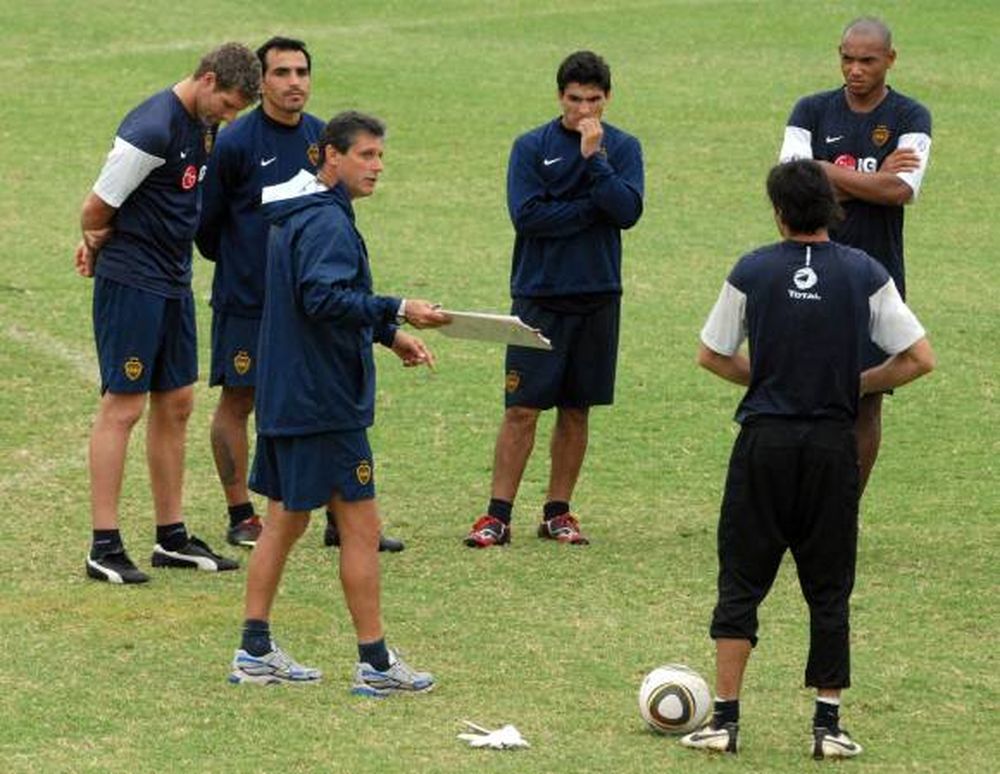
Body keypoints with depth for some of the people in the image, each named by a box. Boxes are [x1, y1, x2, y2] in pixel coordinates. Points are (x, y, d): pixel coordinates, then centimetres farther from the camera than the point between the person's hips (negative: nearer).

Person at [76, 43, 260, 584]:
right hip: (131, 282, -9)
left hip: (174, 283, 9)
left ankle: (171, 539, 20)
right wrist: (100, 247, 5)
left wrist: (102, 240, 0)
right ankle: (104, 547, -3)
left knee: (175, 405, 12)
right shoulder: (152, 129, -21)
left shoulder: (202, 126, 9)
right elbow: (96, 208, -16)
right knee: (124, 406, -6)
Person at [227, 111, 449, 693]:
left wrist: (388, 333, 20)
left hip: (285, 399, 10)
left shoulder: (296, 217, 16)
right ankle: (375, 663, -1)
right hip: (325, 404, -10)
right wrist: (397, 312, -27)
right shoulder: (327, 222, -16)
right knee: (361, 526, -4)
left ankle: (255, 651, 16)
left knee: (286, 520, 14)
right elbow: (324, 298, -29)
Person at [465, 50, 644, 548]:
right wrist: (592, 209, -10)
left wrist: (593, 156, -15)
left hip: (597, 297, 2)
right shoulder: (532, 147, -1)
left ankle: (557, 512, 17)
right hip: (539, 296, -2)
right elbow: (526, 214, -13)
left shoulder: (623, 148, 5)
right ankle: (498, 515, -2)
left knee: (576, 410, 8)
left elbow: (628, 210, -10)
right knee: (522, 409, -4)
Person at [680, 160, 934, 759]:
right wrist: (859, 386, 10)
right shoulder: (865, 273, -2)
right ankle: (829, 724, 8)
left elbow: (712, 356, 7)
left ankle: (726, 719, 3)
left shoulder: (752, 272, -2)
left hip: (765, 441, -1)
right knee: (829, 589, 10)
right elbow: (920, 359, -2)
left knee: (741, 582, 6)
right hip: (832, 445, 1)